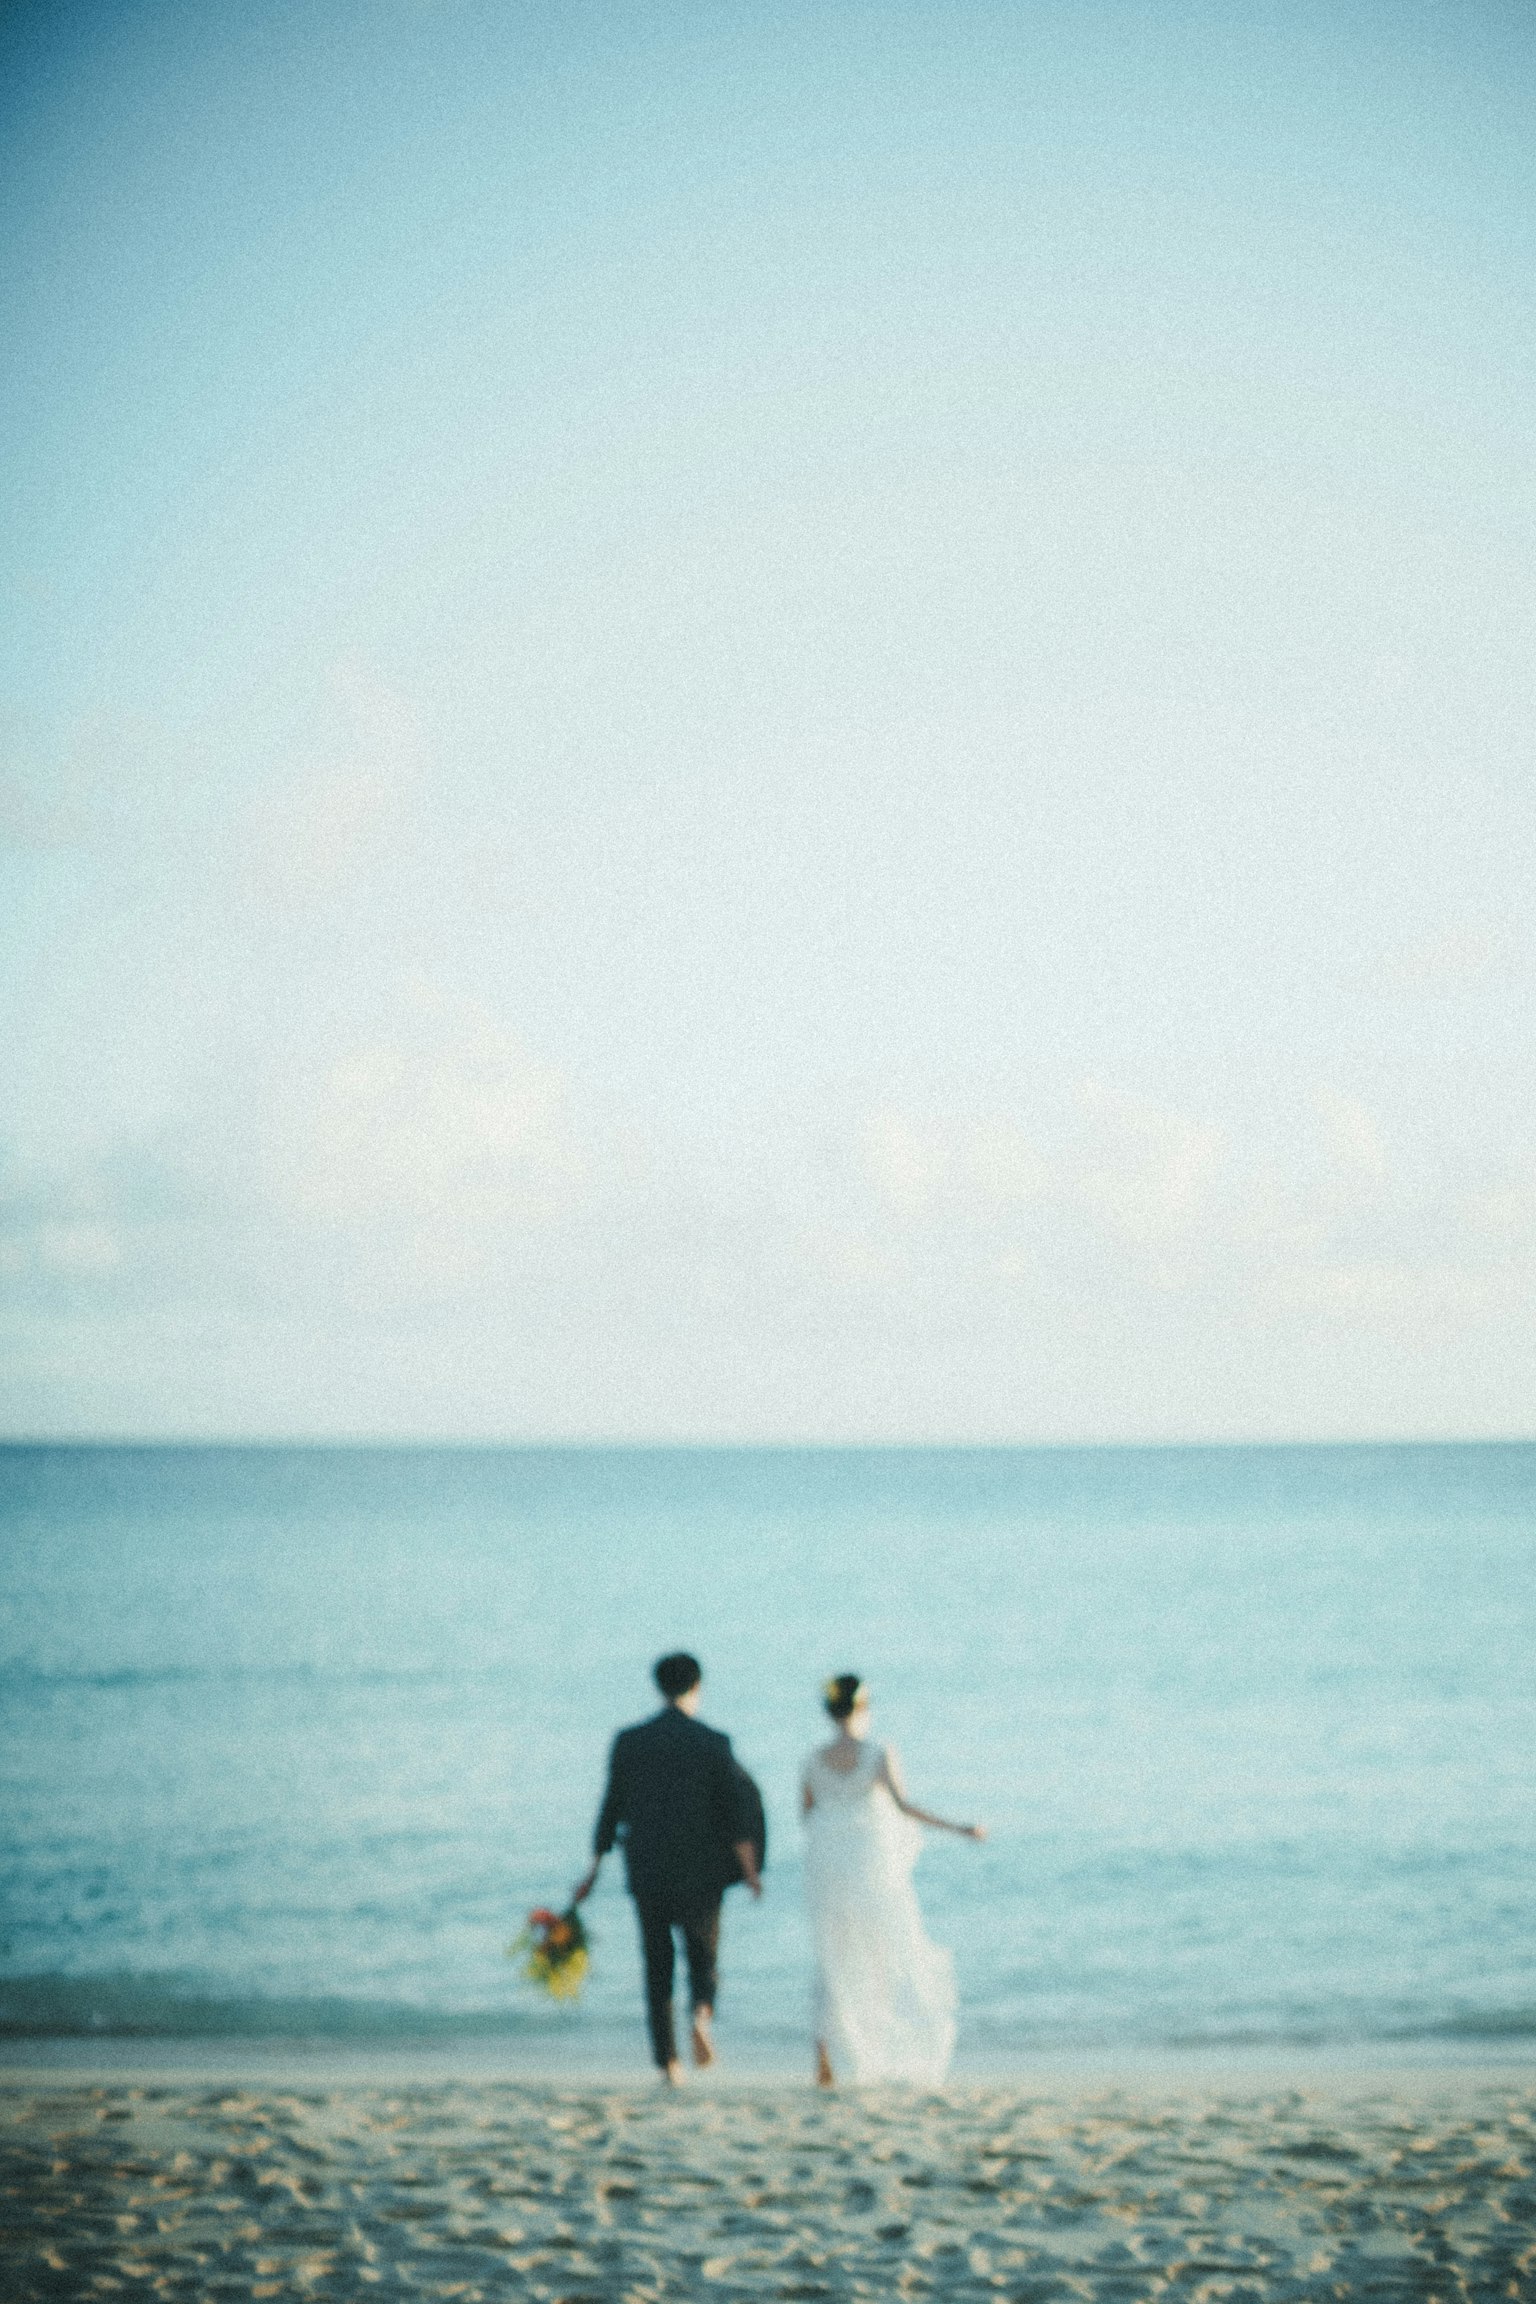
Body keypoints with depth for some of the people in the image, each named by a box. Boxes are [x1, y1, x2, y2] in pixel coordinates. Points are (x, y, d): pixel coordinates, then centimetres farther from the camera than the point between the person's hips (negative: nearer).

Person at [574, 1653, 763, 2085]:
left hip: (646, 1872, 2)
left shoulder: (628, 1742, 1)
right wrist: (750, 1872, -3)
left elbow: (611, 1810, 3)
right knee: (703, 1958, 12)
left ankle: (668, 2064, 4)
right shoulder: (714, 1743, -5)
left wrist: (594, 1870, 11)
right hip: (700, 1877, -2)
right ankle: (703, 2015, -21)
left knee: (658, 1968, 11)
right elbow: (734, 1811, -8)